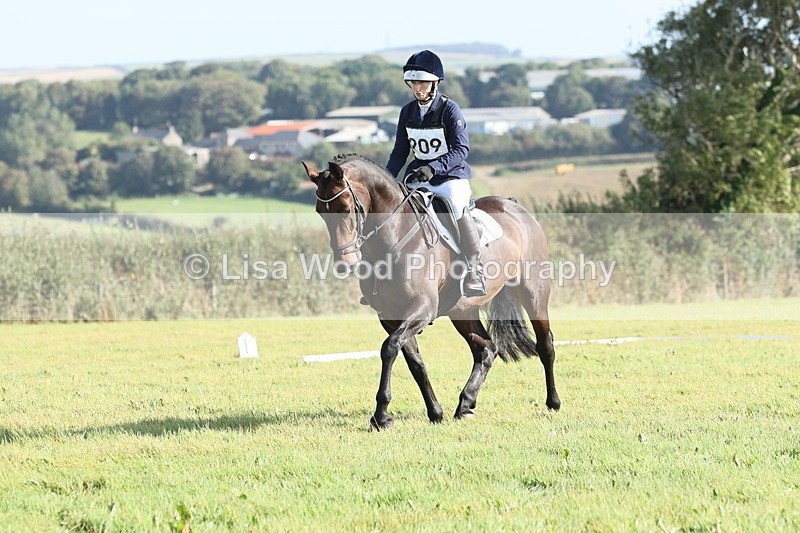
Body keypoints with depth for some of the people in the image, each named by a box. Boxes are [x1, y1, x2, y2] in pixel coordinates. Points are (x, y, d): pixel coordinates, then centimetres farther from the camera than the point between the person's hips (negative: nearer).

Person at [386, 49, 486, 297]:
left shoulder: (449, 109, -9)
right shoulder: (407, 112, 7)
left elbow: (461, 149, -17)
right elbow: (400, 152, 13)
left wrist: (433, 168, -31)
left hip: (451, 175, -6)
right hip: (418, 176, 6)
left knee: (457, 206, -33)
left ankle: (474, 272, -28)